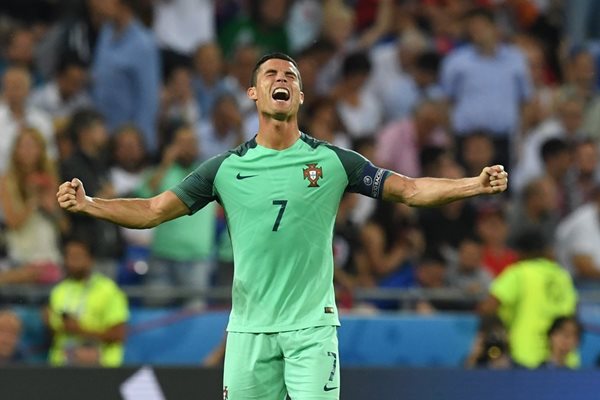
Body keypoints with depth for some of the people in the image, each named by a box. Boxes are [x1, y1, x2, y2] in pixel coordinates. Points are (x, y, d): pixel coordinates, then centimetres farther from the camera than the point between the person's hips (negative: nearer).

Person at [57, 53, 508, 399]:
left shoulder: (333, 160, 4)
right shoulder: (226, 168, 7)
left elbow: (409, 189, 3)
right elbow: (154, 211, 9)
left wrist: (476, 184, -10)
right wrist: (87, 204, -4)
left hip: (311, 326, -1)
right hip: (249, 328, 2)